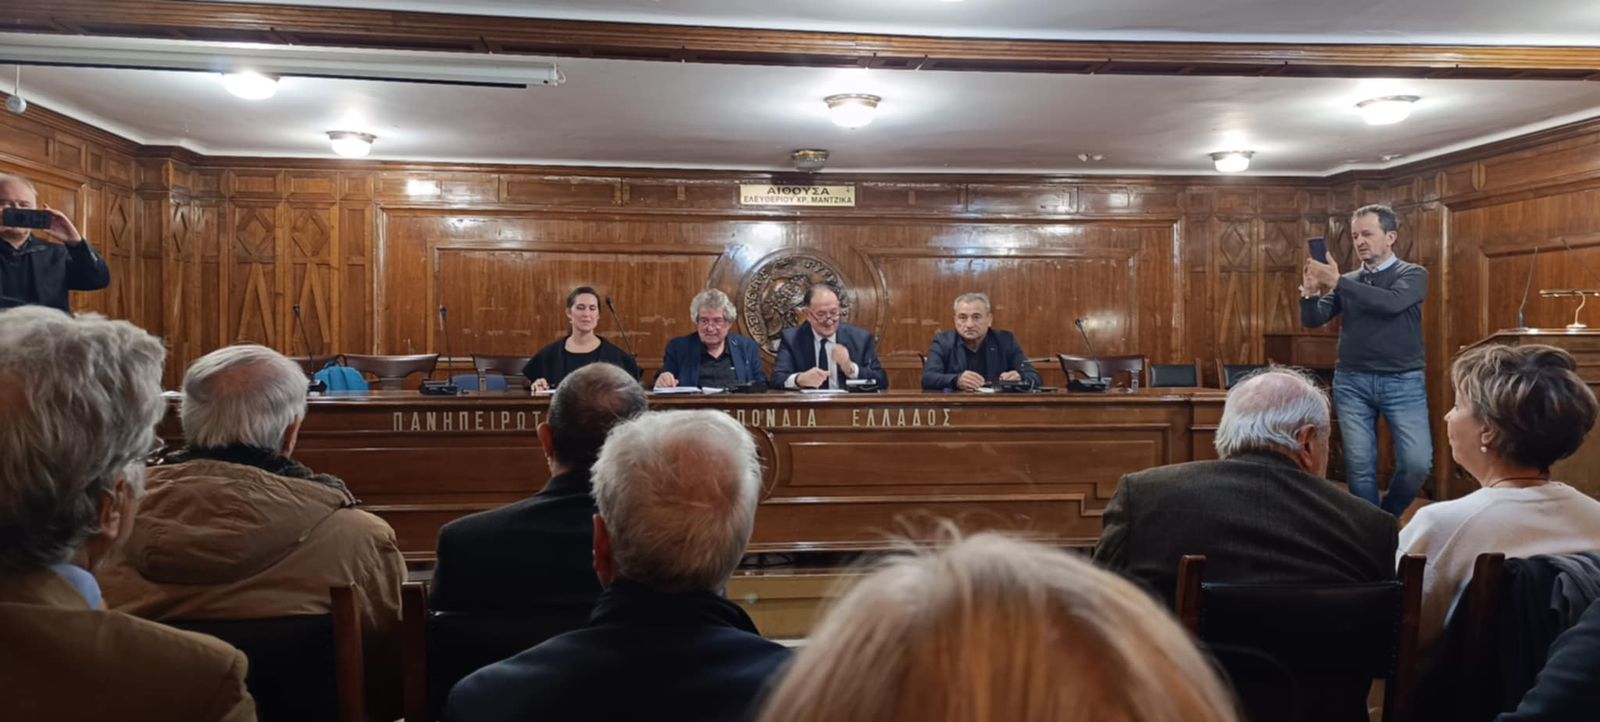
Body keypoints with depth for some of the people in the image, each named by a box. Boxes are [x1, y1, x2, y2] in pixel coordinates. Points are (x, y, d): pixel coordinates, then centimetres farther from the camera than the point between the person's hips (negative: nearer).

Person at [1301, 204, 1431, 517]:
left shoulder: (1413, 274, 2)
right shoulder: (1348, 281, 10)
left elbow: (1392, 303, -19)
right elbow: (1313, 321, 1)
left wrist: (1338, 282, -24)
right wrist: (1310, 293, -19)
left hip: (1403, 382, -2)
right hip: (1352, 382, 2)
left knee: (1418, 462, -8)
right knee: (1360, 465, 2)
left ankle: (1388, 517, 18)